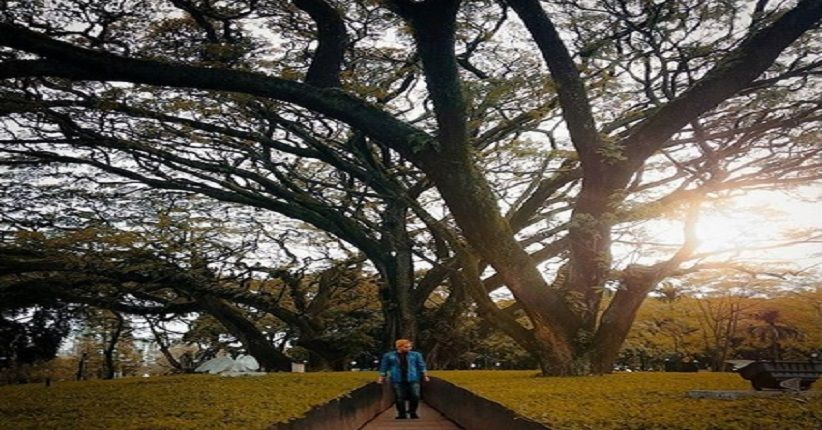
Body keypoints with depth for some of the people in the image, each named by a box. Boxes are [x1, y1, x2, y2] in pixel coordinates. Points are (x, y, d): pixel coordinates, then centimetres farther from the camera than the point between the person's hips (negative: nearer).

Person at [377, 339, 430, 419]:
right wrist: (381, 377, 7)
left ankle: (412, 412, 16)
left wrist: (425, 376, 4)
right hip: (397, 380, 0)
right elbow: (384, 367, 11)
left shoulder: (416, 355, 7)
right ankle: (402, 414, 16)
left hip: (413, 379, 0)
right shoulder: (388, 355, 6)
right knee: (399, 398, -1)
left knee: (415, 396, -5)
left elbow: (421, 366, 11)